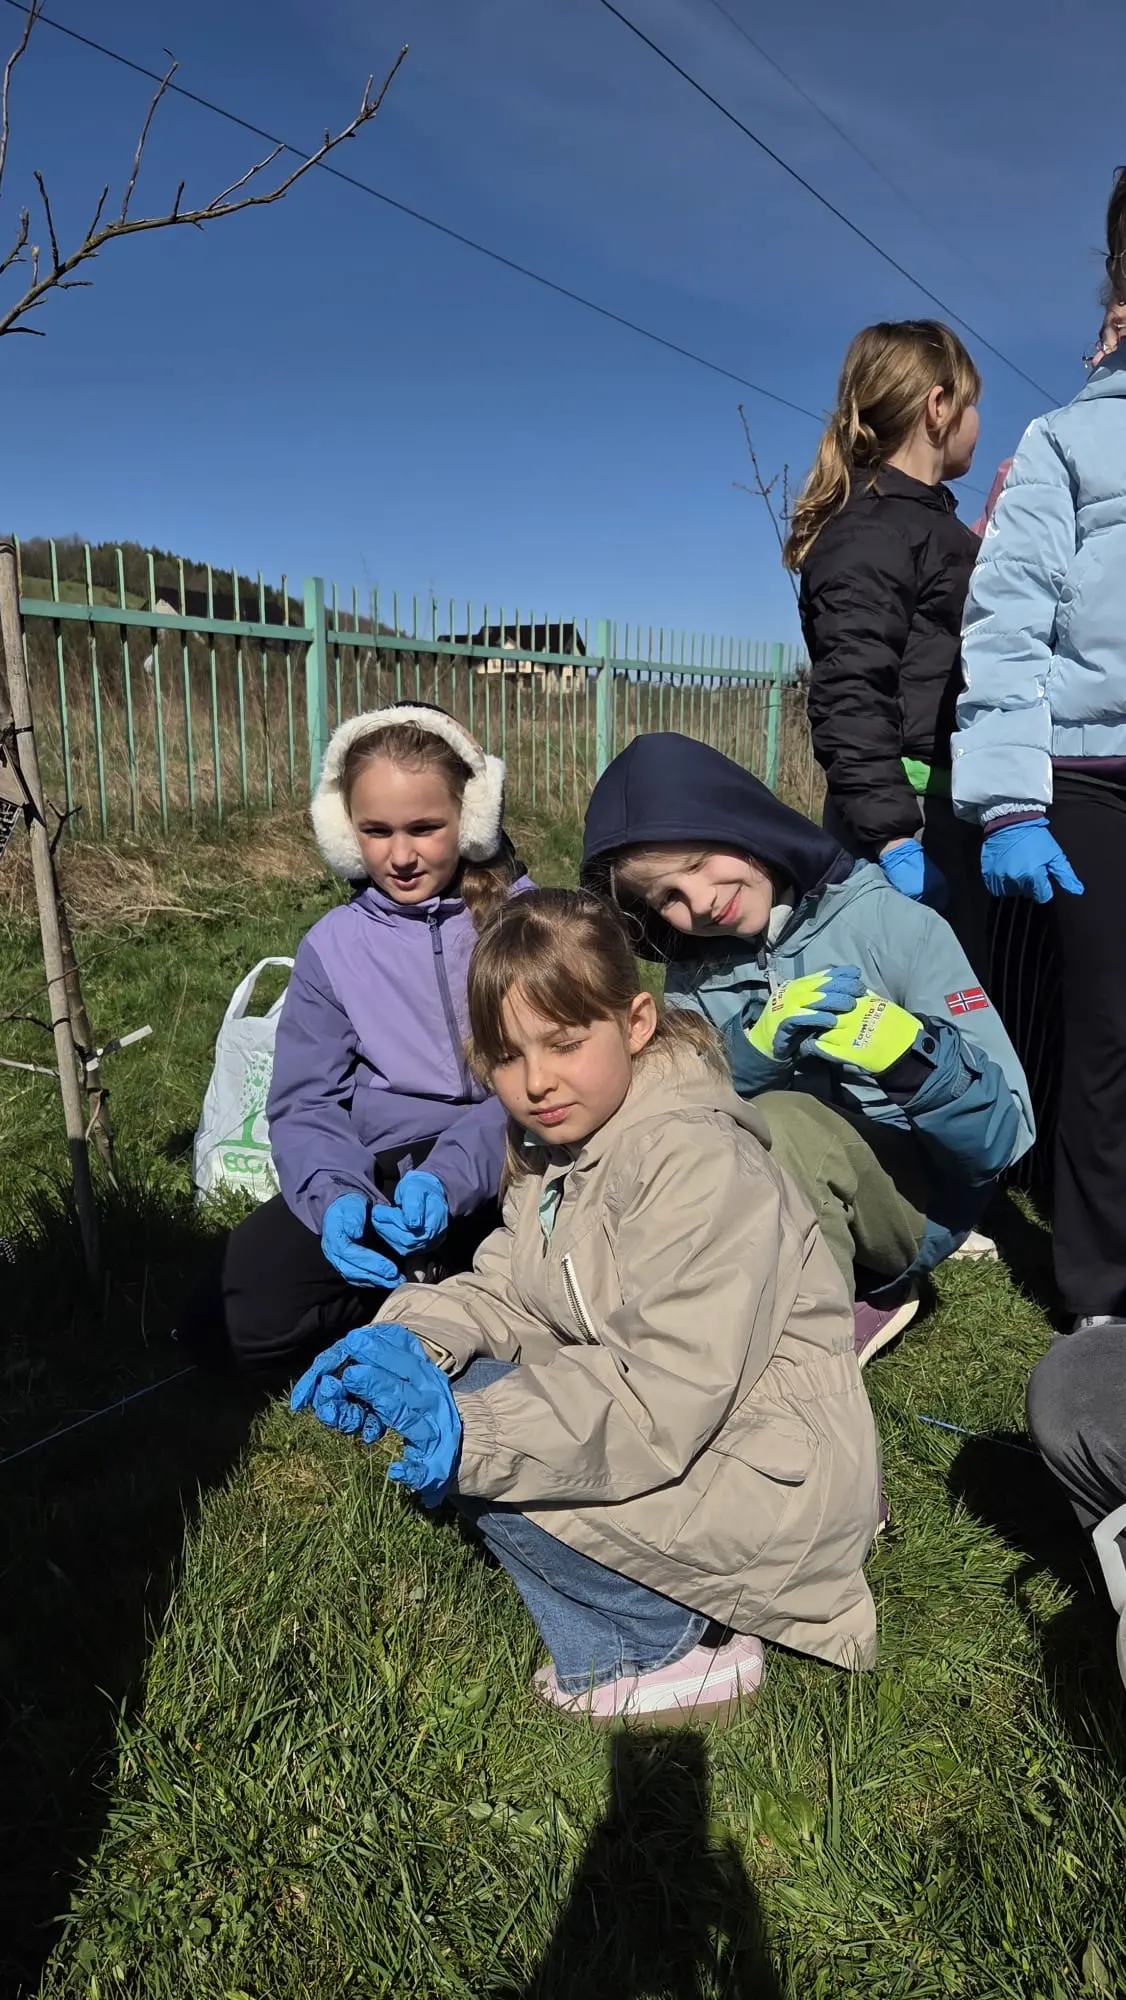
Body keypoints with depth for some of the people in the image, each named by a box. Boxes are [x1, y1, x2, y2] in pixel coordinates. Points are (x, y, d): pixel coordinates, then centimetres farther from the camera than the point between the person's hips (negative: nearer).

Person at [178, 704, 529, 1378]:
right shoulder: (332, 945, 5)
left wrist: (451, 1176, -24)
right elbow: (306, 1104, 4)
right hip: (377, 1173, 2)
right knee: (232, 1321, -18)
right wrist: (335, 1195, -18)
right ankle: (441, 1274, 1)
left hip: (502, 1164, -1)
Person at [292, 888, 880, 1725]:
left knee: (473, 1444, -19)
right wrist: (411, 1339, -18)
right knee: (453, 1391, 0)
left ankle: (667, 1653, -1)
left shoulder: (700, 1164, -24)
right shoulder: (560, 1143, 5)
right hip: (666, 1427, 9)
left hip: (775, 1488, -9)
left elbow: (670, 1398, -30)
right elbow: (507, 1292, 2)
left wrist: (472, 1430, -36)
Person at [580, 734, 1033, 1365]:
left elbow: (1005, 1135, -15)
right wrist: (757, 1051, -26)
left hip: (917, 1196, -4)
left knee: (779, 1122, -33)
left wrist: (914, 1056, -35)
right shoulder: (692, 974, 3)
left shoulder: (895, 926, -12)